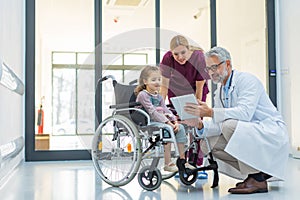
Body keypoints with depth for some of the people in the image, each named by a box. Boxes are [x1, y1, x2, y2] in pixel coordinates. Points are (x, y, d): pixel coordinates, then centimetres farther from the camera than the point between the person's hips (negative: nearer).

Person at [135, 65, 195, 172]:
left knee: (180, 128, -9)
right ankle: (168, 164, -28)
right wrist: (167, 122, -24)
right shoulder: (143, 94, -9)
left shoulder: (159, 96, 18)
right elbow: (152, 111, -19)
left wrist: (174, 121, -9)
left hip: (162, 122, 8)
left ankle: (182, 160, -5)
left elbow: (165, 110, 10)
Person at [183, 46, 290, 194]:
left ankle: (257, 178, -18)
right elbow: (218, 125, 3)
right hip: (246, 136, 9)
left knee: (230, 125, -31)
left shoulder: (247, 80, -13)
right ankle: (260, 169, 4)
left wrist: (210, 112, -36)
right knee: (208, 143, -5)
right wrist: (200, 125, -17)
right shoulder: (220, 92, 12)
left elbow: (245, 113, -30)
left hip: (271, 134, -9)